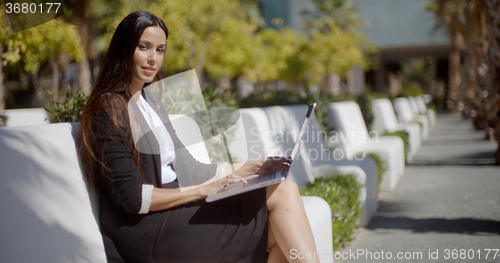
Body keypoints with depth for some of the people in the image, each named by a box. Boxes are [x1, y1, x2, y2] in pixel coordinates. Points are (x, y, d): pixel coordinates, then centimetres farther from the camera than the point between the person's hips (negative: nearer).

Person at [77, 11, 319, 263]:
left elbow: (184, 167, 19)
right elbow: (133, 197, -15)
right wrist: (203, 190, -17)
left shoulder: (150, 101, 19)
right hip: (147, 230, -8)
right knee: (281, 194, -15)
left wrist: (243, 169, 9)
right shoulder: (108, 109, -8)